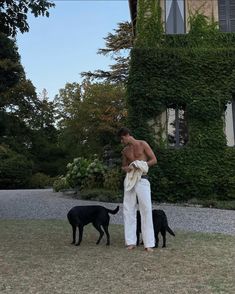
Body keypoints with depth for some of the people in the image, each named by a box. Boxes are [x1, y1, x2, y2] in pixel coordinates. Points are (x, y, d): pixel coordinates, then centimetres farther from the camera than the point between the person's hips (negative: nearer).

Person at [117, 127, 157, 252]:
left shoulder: (142, 144, 0)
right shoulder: (125, 150, 13)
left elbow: (154, 160, -1)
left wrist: (141, 165, -14)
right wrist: (125, 168, -3)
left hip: (142, 180, -5)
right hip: (129, 180, 5)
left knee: (146, 210, -7)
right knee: (128, 210, 2)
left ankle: (148, 243, -4)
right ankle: (131, 241, 9)